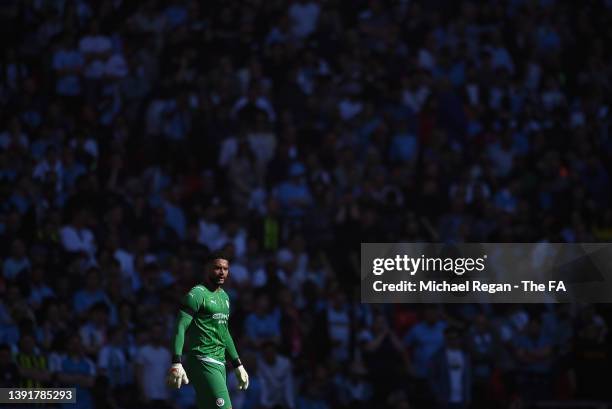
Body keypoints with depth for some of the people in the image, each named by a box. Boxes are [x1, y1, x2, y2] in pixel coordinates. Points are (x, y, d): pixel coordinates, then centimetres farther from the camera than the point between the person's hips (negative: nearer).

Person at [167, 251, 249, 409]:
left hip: (219, 364, 9)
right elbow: (181, 328, -16)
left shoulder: (224, 296, 20)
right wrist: (176, 363, -27)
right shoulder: (196, 294, -7)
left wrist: (238, 366, 30)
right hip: (202, 361, -9)